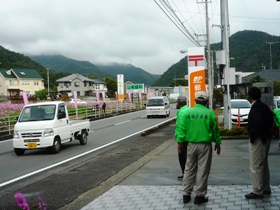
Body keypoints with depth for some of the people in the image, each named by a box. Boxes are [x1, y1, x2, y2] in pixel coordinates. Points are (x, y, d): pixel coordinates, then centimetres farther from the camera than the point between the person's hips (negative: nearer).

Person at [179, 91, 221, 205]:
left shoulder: (188, 112, -2)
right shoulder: (209, 113, -6)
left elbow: (183, 128, -1)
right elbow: (215, 129, -1)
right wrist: (218, 142, 11)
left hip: (191, 144, 3)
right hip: (205, 145, -2)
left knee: (189, 170, 12)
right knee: (202, 171, 4)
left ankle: (186, 194, 16)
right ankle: (199, 195, 7)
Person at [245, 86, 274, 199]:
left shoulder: (255, 108, -18)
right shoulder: (264, 106, 9)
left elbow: (258, 122, -33)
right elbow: (270, 119, 16)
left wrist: (252, 134, -21)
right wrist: (266, 131, 15)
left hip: (257, 140, -10)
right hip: (265, 138, 10)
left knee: (255, 166, -3)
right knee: (263, 164, 18)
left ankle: (257, 191, 1)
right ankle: (265, 188, 27)